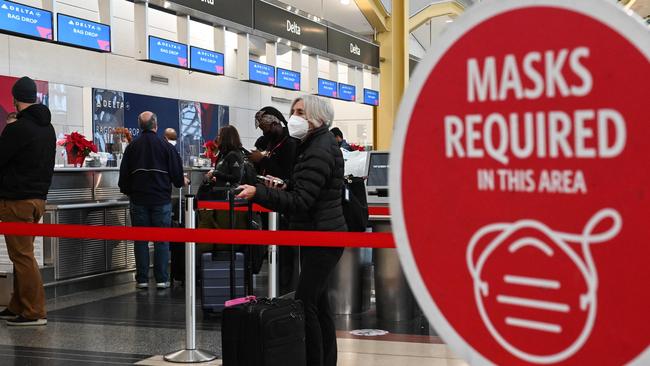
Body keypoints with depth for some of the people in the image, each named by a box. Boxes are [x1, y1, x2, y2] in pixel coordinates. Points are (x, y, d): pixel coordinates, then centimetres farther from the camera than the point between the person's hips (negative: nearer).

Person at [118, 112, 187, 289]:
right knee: (162, 240, 4)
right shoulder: (166, 146, -4)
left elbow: (124, 175, 4)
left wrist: (128, 191, 22)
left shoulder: (132, 147, 1)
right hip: (161, 199, -1)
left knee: (140, 240, 6)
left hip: (138, 200, 1)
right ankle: (162, 279, 3)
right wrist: (182, 181, 20)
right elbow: (176, 173, -2)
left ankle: (142, 279, 6)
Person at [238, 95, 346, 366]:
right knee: (318, 302, 14)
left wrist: (259, 193, -30)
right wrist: (284, 188, 7)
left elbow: (300, 201, -24)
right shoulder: (315, 144, 15)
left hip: (323, 236, -11)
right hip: (318, 235, 11)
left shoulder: (320, 149, -17)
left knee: (305, 303, -10)